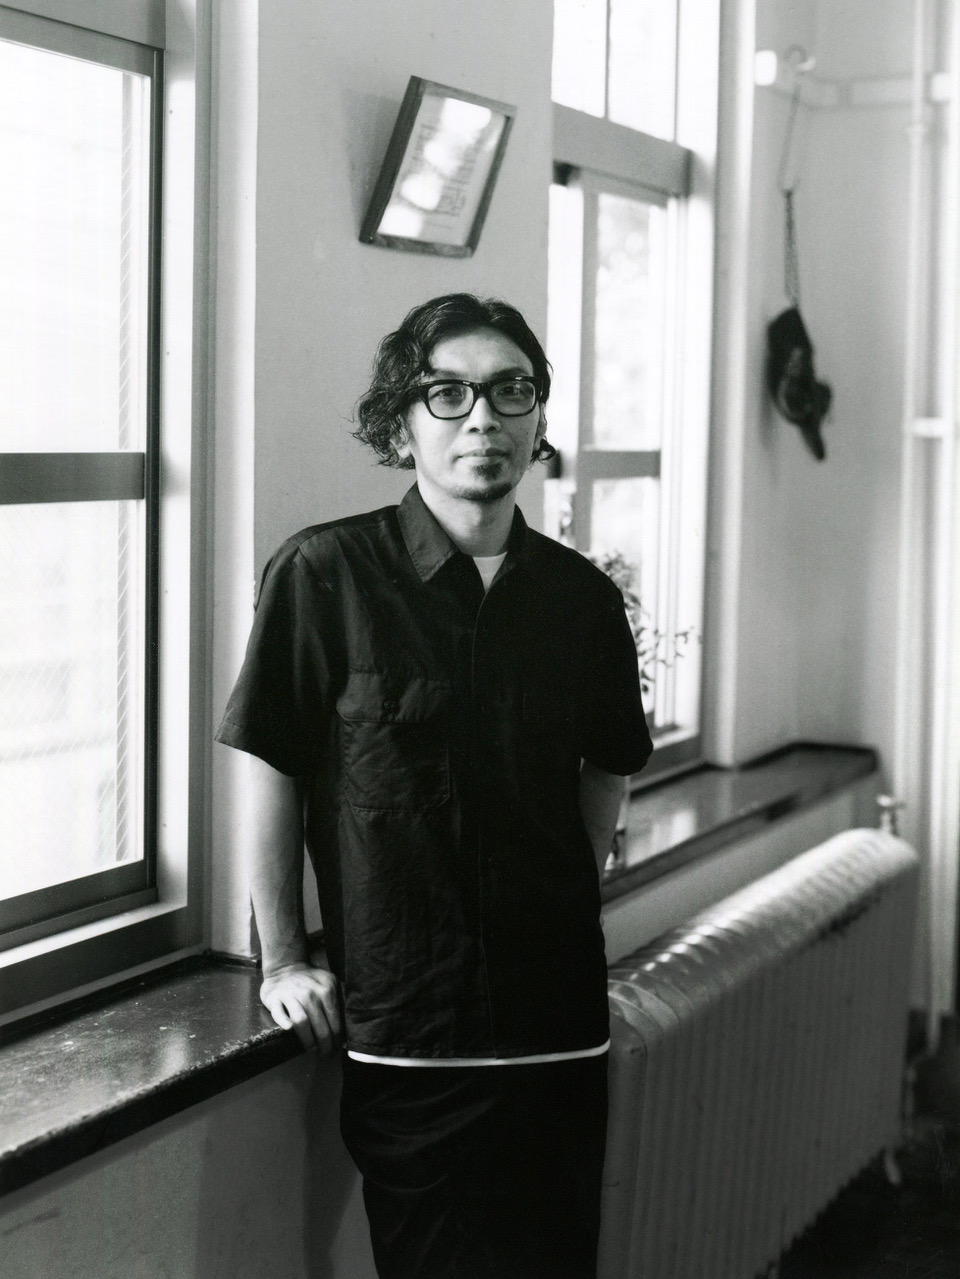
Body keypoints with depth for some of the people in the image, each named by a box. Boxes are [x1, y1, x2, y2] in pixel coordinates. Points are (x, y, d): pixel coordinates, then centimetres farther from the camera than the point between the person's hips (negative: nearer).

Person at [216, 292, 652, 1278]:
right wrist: (283, 959, 0)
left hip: (557, 1023, 4)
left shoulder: (582, 598, 3)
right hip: (401, 1032, -3)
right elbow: (271, 767, -3)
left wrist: (567, 899, 12)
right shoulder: (323, 575, -8)